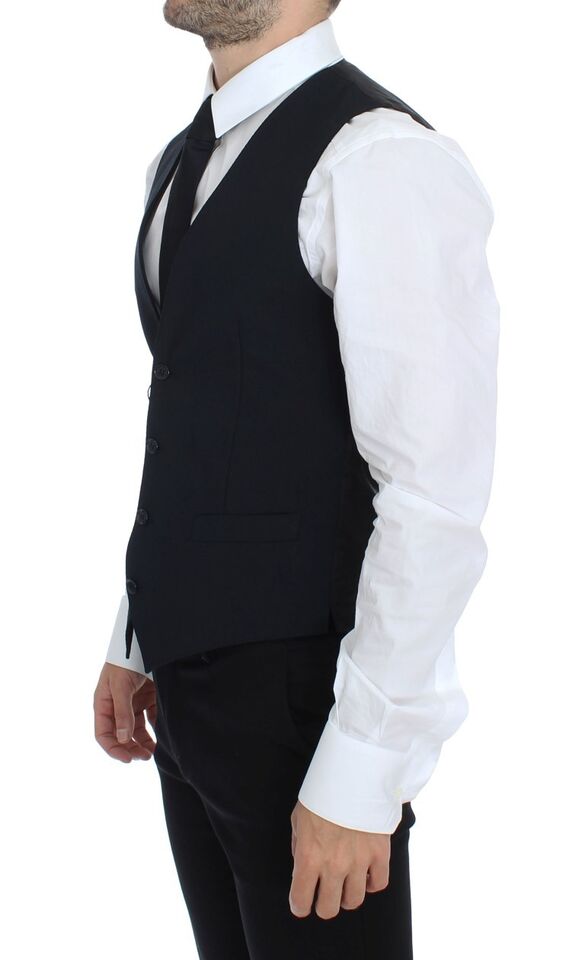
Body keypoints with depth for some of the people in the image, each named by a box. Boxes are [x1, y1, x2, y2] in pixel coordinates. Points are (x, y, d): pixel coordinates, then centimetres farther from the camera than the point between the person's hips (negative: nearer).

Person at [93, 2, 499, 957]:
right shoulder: (182, 163, 10)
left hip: (302, 698, -8)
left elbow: (437, 496, -21)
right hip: (194, 691, 8)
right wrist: (137, 641, 16)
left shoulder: (380, 161, -18)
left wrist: (359, 776, -20)